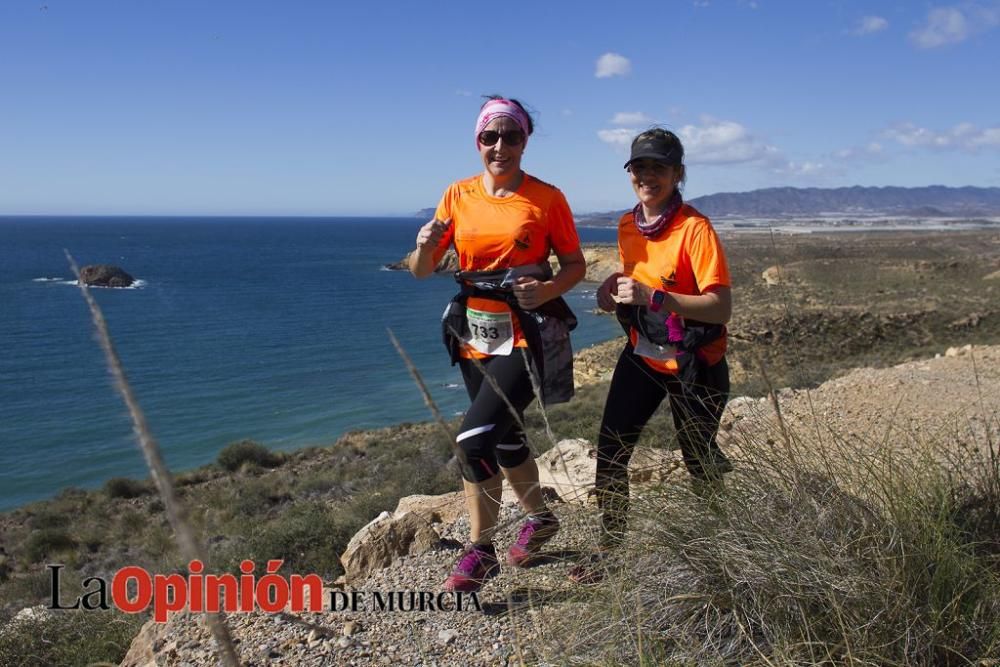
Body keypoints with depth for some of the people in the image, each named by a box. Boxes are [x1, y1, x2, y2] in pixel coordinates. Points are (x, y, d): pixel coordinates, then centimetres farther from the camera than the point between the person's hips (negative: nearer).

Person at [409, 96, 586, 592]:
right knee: (505, 437, 19)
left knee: (474, 439, -16)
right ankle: (539, 519, 43)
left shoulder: (546, 198, -6)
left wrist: (549, 290, -20)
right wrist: (425, 246, -19)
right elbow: (420, 272, 3)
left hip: (525, 337, -5)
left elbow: (575, 264, 1)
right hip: (475, 336, 5)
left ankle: (480, 552, 3)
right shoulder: (458, 195, 3)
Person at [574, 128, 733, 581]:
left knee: (699, 461, 10)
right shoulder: (628, 226, 1)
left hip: (693, 364, -5)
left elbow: (721, 308, -26)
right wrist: (615, 287, -4)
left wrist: (652, 297, -35)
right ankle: (608, 552, 16)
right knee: (610, 454, -1)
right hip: (641, 355, 6)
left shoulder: (695, 229, -20)